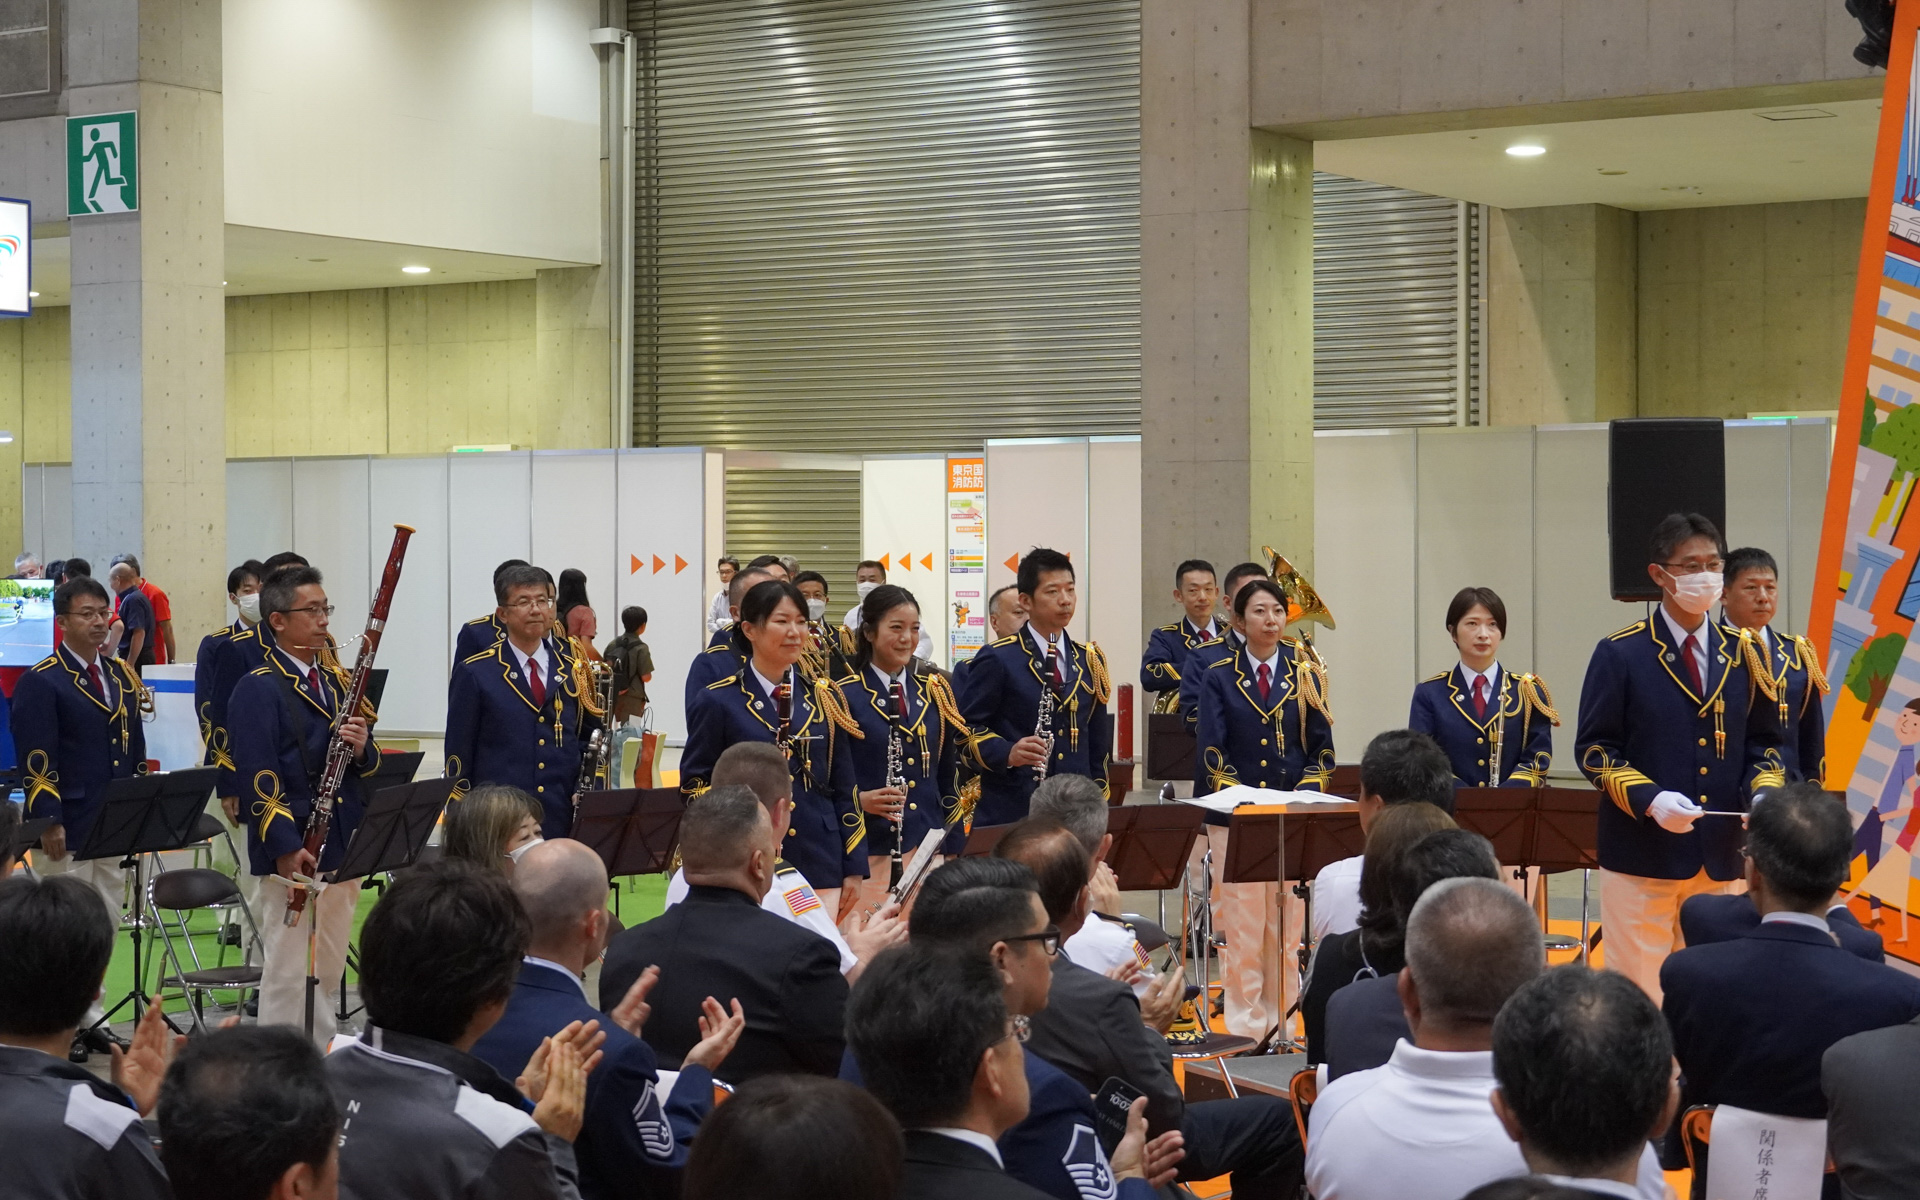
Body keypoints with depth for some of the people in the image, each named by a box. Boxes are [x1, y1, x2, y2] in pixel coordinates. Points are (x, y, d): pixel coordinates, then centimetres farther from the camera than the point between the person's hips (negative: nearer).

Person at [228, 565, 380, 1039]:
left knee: (329, 972, 14)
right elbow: (257, 774, -16)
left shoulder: (337, 680, 14)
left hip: (341, 848, 7)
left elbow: (365, 765, 15)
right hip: (292, 852, -7)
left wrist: (362, 747, -9)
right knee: (287, 973, -4)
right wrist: (285, 848, -23)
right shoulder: (259, 688, -10)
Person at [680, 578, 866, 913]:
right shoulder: (718, 702, 1)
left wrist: (854, 869, 8)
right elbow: (694, 786, 4)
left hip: (820, 867, 3)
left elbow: (844, 788, 13)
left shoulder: (824, 699, 12)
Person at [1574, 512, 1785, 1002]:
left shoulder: (1743, 653, 10)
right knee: (1636, 995, -2)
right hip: (1642, 851, -4)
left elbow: (1763, 741, 15)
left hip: (1721, 852, 4)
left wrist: (1763, 793, -6)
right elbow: (1594, 749, -4)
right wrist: (1650, 799, -20)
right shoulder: (1620, 654, -3)